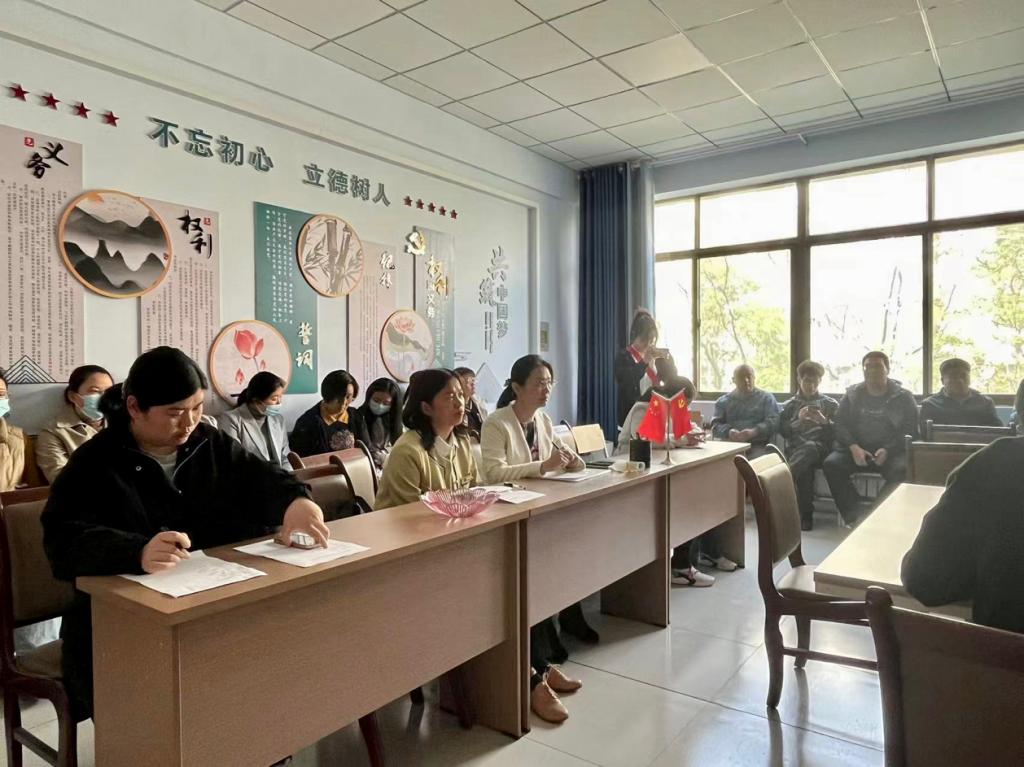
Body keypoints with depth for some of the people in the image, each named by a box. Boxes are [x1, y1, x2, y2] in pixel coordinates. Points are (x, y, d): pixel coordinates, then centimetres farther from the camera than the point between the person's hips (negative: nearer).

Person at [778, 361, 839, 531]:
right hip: (795, 447, 1)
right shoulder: (789, 405, 23)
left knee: (808, 448, -40)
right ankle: (806, 515, -33)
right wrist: (798, 419, -5)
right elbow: (782, 431, 11)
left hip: (819, 447, -1)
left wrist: (824, 421, -7)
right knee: (804, 466, -36)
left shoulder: (830, 404, 20)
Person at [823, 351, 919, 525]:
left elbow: (909, 431, 0)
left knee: (900, 469, -35)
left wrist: (887, 450, -17)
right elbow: (840, 424, 6)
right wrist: (853, 447, -13)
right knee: (831, 464, -27)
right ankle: (854, 517, -27)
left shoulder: (903, 397, 9)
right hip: (856, 449, 2)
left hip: (891, 450, -2)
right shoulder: (852, 394, 15)